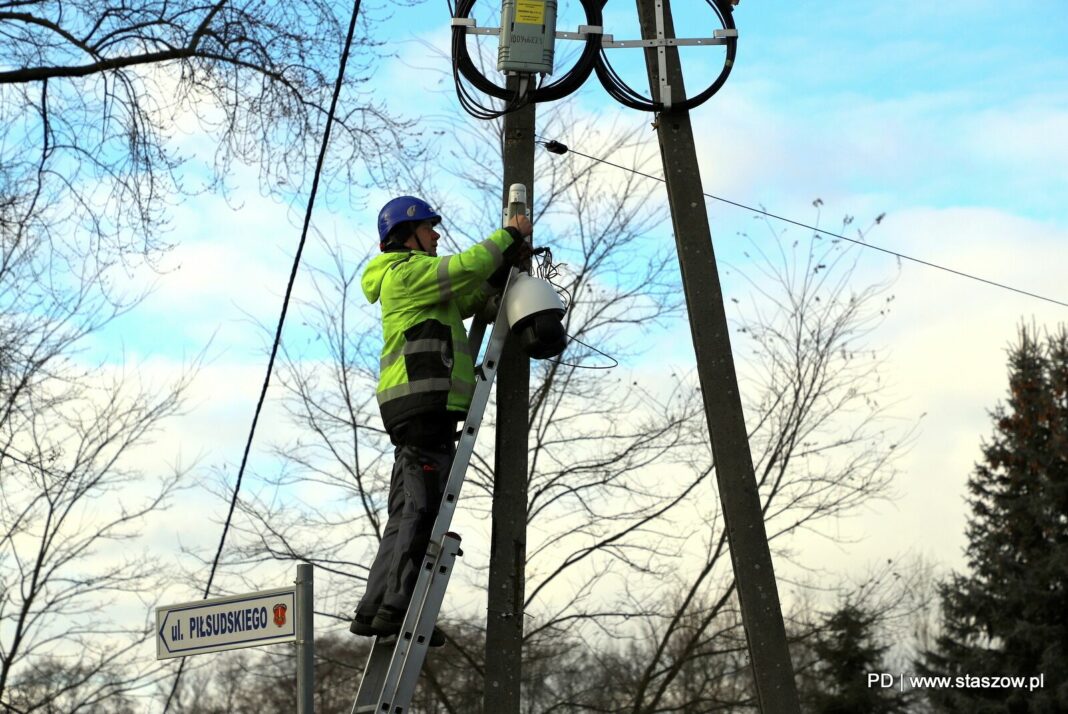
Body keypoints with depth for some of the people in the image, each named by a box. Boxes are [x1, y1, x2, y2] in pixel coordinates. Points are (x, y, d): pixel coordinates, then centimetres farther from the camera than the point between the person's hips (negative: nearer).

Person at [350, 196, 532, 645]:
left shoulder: (419, 283, 30)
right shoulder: (407, 270, -1)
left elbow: (470, 299, 23)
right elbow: (467, 267, -14)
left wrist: (508, 262, 11)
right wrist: (510, 235, 1)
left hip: (420, 406, 10)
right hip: (423, 400, -10)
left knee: (406, 513, 8)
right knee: (424, 508, -13)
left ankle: (375, 609, 8)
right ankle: (398, 606, -15)